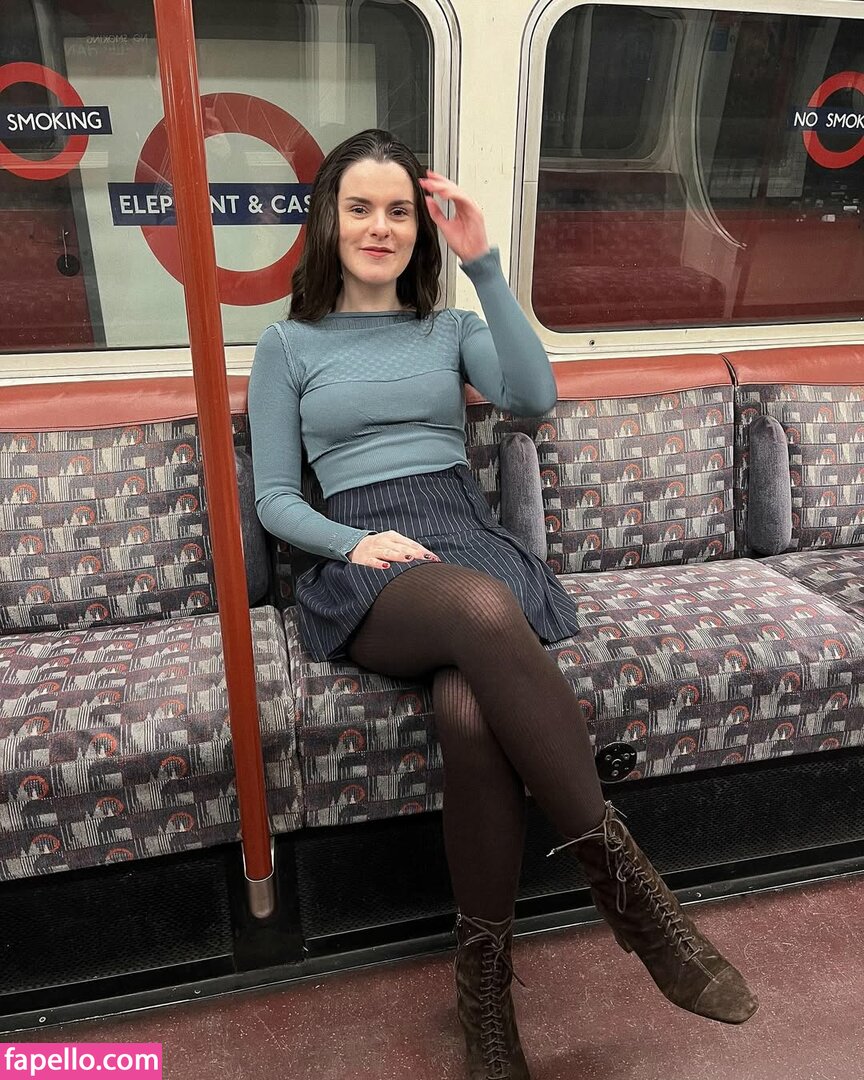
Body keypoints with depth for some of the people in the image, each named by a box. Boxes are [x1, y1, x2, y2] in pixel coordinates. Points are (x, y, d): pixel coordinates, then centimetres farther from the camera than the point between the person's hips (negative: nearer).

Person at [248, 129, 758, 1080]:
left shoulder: (450, 329, 22)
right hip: (364, 569, -2)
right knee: (484, 609, -38)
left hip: (469, 538, 2)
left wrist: (484, 265, -3)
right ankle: (625, 879, -26)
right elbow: (274, 499, 9)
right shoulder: (286, 345, 17)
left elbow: (535, 395, 0)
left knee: (470, 709, -33)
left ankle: (485, 983, -13)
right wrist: (353, 541, -11)